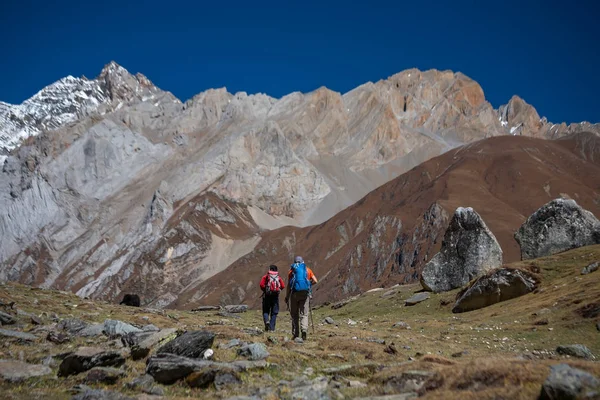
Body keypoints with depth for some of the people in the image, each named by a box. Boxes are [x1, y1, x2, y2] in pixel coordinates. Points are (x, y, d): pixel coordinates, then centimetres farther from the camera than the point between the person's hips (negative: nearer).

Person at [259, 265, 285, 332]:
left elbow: (261, 285, -10)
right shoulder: (279, 277, 9)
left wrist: (264, 290, 9)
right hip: (276, 296, 1)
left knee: (265, 311, 10)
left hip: (267, 296, -1)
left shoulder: (266, 277, 3)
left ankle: (267, 321, -19)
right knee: (274, 312, 8)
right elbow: (283, 286, -1)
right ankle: (272, 328, 2)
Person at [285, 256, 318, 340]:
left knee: (295, 315, 9)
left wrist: (286, 297, 4)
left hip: (295, 293, 0)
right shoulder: (307, 270, 11)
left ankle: (295, 334, 9)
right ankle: (304, 330, -20)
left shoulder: (292, 270, 7)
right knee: (304, 314, 3)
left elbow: (289, 285, 1)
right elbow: (315, 281, 3)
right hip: (305, 293, 0)